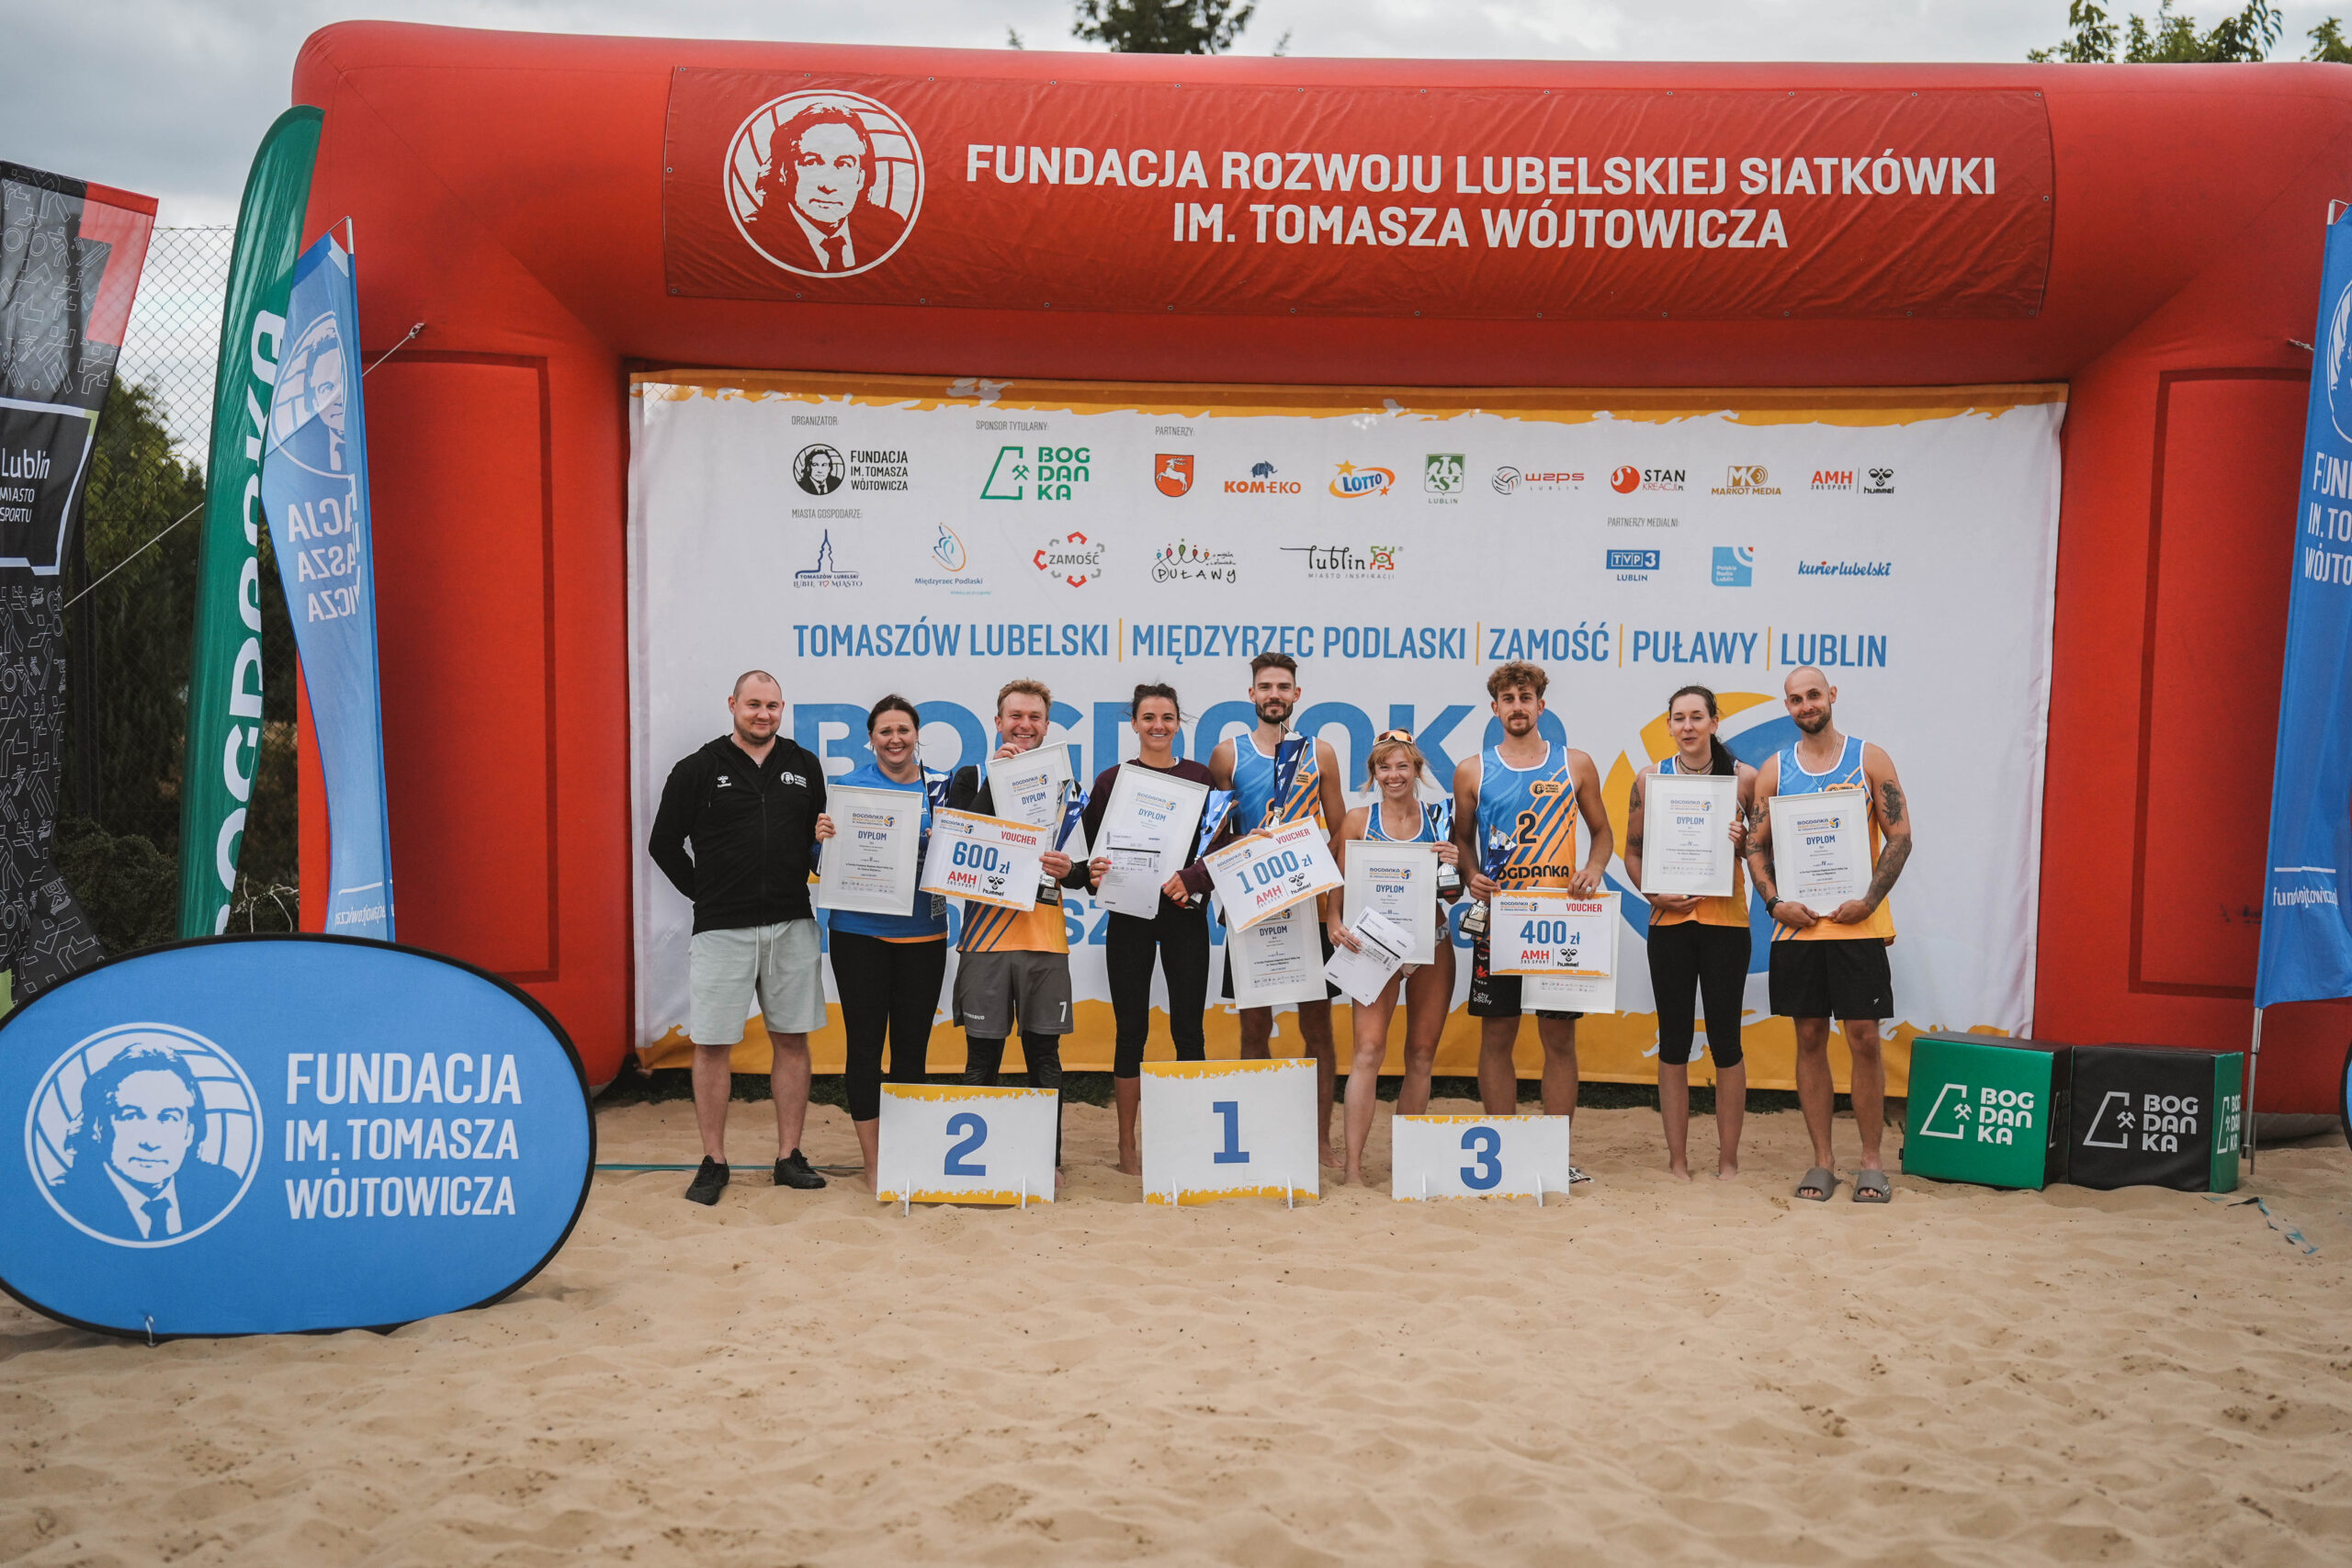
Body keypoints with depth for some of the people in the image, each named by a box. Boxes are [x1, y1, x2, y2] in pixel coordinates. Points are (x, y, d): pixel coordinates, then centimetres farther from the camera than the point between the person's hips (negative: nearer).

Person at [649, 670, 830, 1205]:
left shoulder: (805, 767, 8)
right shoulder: (698, 770, -1)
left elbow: (821, 835, 18)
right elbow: (664, 844, 5)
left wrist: (804, 881, 3)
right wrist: (703, 894, 3)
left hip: (791, 925, 3)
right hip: (722, 928, -2)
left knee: (792, 1040, 6)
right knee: (713, 1045, 1)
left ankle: (789, 1157, 16)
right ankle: (713, 1162, 13)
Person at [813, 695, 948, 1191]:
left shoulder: (940, 788, 7)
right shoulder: (849, 785, 0)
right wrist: (822, 837, -18)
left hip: (922, 933, 2)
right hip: (860, 932, -2)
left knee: (912, 1047, 8)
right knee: (865, 1044, 1)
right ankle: (873, 1162, 10)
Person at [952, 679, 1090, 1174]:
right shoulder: (972, 777, 7)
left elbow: (1087, 867, 15)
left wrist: (1071, 870, -9)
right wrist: (996, 778, -11)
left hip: (1046, 938, 2)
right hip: (985, 935, -2)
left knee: (1045, 1056, 6)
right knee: (982, 1058, 2)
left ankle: (1049, 1160, 15)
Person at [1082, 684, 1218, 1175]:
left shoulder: (1200, 778, 6)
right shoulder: (1111, 779, 5)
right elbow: (1090, 846, 7)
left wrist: (1191, 879, -13)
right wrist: (1096, 872, -15)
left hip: (1185, 912, 0)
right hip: (1129, 912, 0)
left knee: (1188, 1026, 2)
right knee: (1131, 1027, 2)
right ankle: (1127, 1144, 12)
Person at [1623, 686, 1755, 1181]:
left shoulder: (1743, 777, 3)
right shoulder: (1651, 778, 5)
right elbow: (1632, 850, 9)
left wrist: (1743, 842, -12)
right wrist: (1654, 894, -7)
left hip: (1725, 920, -1)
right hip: (1669, 921, 1)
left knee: (1725, 1038, 1)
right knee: (1673, 1041, 4)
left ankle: (1728, 1160, 13)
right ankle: (1677, 1162, 13)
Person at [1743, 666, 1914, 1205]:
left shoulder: (1869, 759, 2)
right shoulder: (1774, 769, 8)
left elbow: (1900, 837, 0)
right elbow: (1756, 846, 8)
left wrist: (1870, 899, -11)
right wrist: (1775, 902, -7)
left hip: (1858, 923, -2)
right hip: (1797, 924, 2)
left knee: (1864, 1039, -1)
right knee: (1810, 1039, 6)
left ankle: (1871, 1162, 10)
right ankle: (1822, 1160, 14)